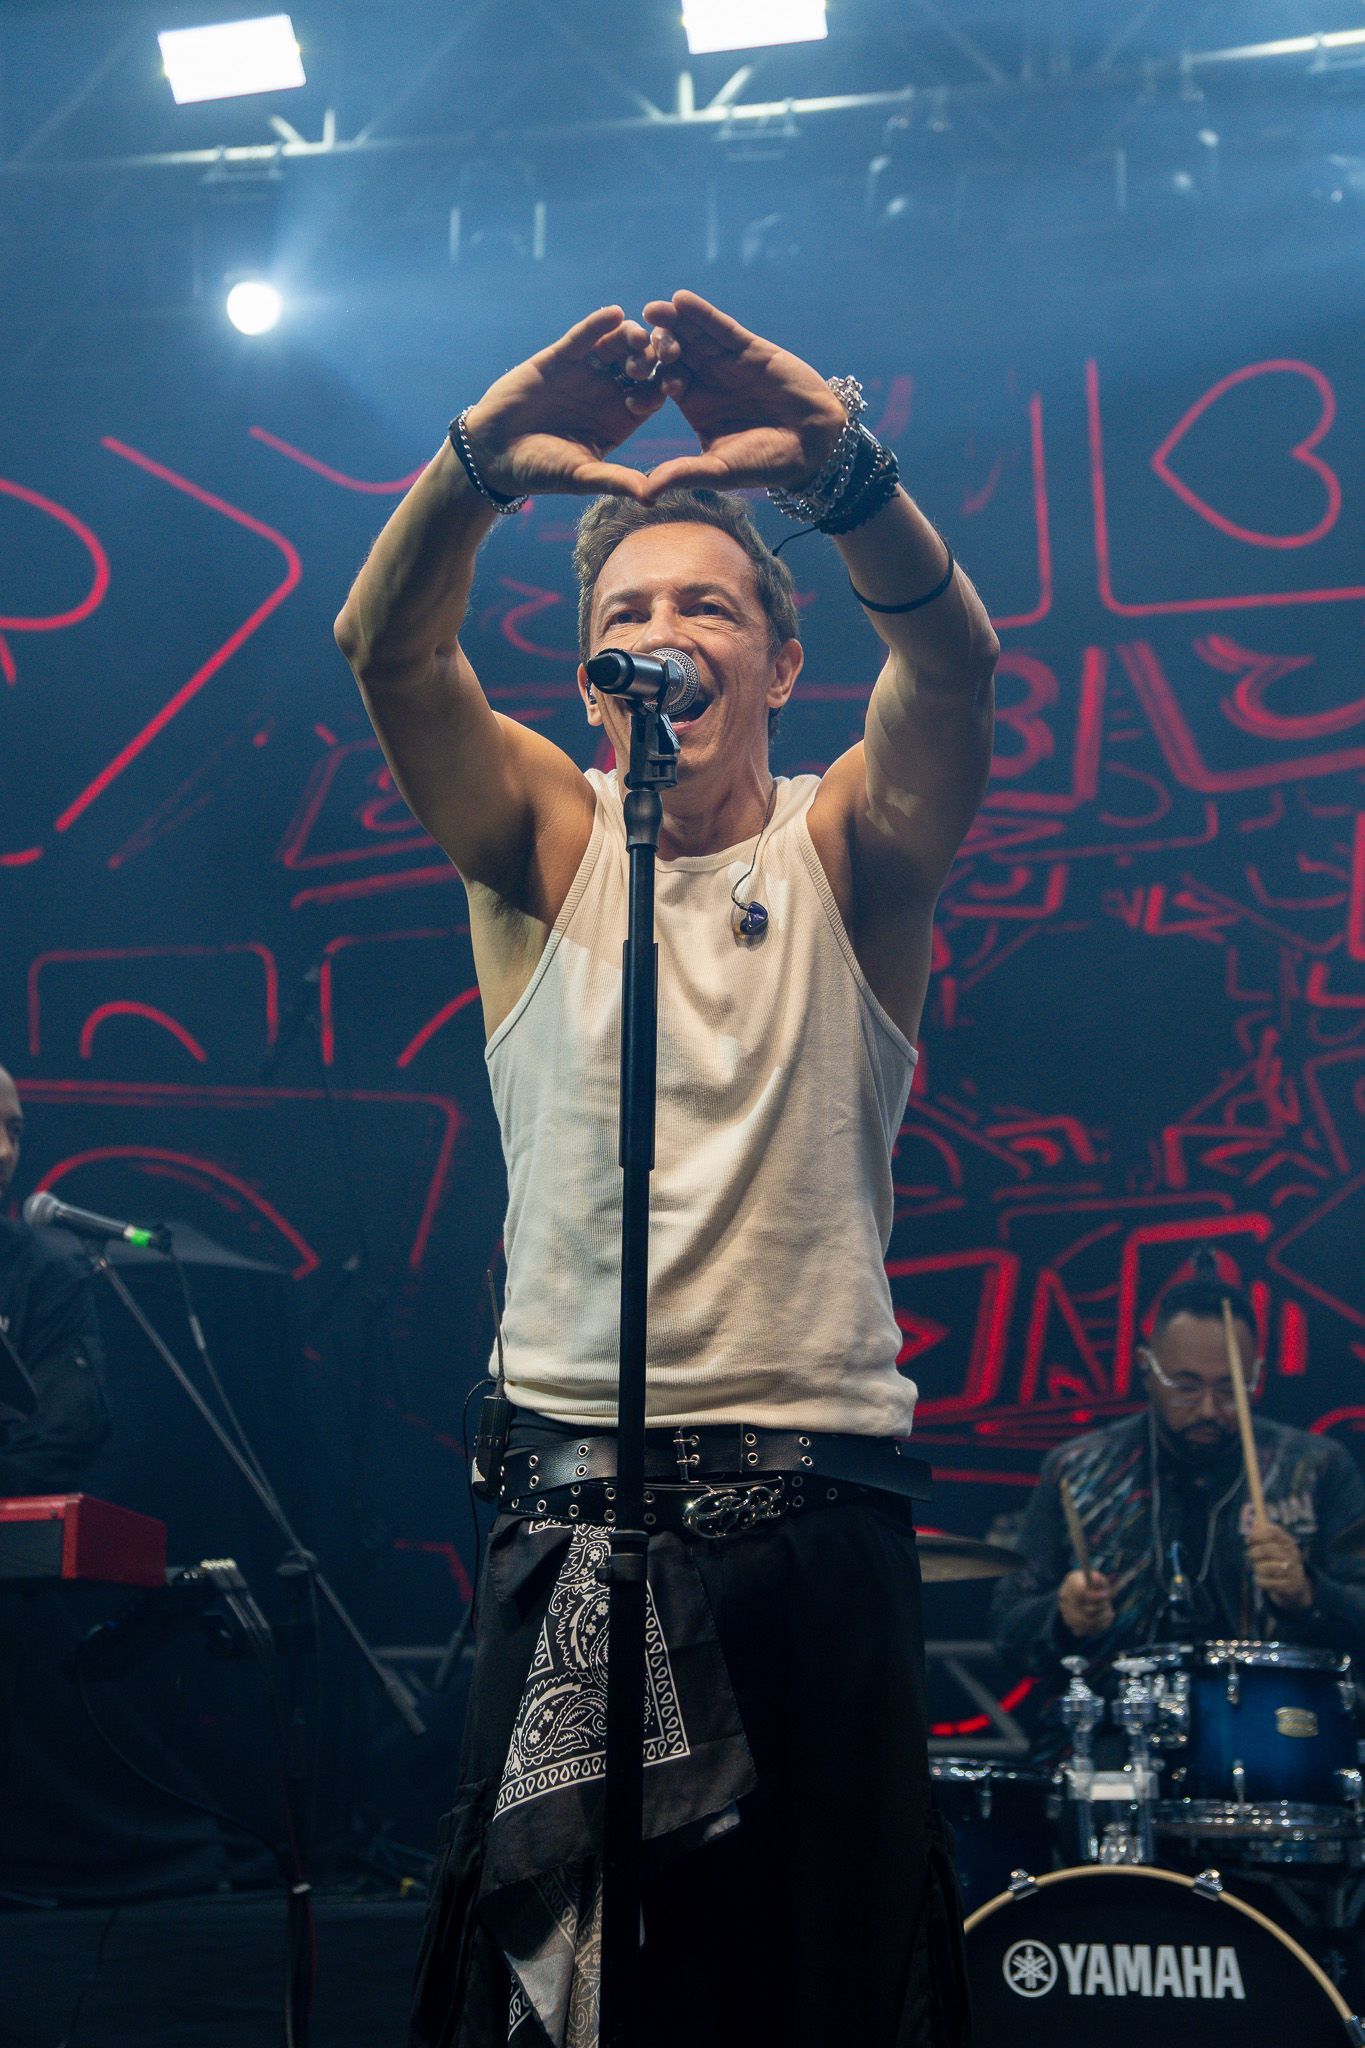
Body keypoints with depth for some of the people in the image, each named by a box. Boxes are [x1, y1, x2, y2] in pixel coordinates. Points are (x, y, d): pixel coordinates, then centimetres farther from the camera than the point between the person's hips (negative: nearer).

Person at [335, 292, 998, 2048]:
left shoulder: (845, 850, 6)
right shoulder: (543, 839, 8)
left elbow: (954, 664, -14)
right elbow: (388, 653, -9)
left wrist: (843, 471, -34)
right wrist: (476, 469, -30)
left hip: (817, 1498, 0)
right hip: (566, 1490, 1)